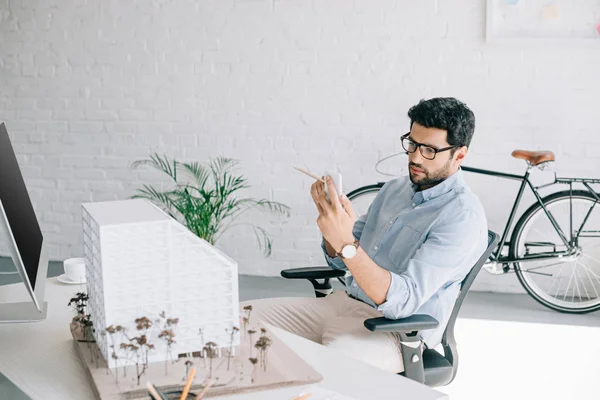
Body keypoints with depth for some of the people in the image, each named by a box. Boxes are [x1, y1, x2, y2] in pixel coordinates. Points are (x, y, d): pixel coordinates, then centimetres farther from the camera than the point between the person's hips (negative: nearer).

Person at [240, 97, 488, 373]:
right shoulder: (394, 188, 12)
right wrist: (329, 216, -4)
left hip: (394, 330, -8)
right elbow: (339, 261, 16)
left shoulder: (463, 216, -14)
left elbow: (403, 301, -24)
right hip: (343, 303, 8)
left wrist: (346, 244, -33)